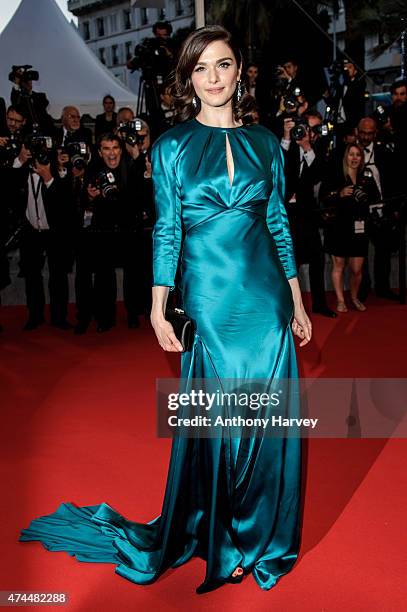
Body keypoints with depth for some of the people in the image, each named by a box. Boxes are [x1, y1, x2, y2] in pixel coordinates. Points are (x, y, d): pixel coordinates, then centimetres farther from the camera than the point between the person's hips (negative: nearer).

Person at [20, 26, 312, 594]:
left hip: (267, 295, 3)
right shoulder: (173, 145, 1)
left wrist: (297, 300, 10)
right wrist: (159, 307, -5)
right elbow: (167, 230, 0)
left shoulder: (265, 142, 8)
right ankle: (217, 539, 32)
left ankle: (262, 531, 32)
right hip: (210, 297, -2)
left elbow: (279, 223, 11)